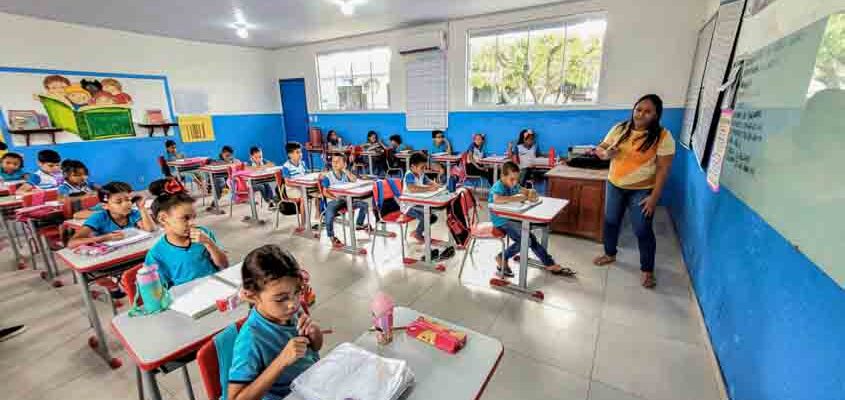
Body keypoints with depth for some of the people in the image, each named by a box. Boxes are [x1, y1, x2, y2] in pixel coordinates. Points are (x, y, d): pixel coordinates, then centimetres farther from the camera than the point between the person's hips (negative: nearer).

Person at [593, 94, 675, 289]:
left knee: (643, 230, 1)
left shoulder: (663, 137, -13)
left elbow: (663, 169, -13)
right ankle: (610, 254, 38)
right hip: (614, 185, 4)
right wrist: (605, 153, -19)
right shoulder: (620, 128, -1)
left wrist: (654, 196, -17)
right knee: (611, 221, 16)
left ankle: (647, 270, 20)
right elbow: (599, 148, 6)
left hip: (642, 190, -4)